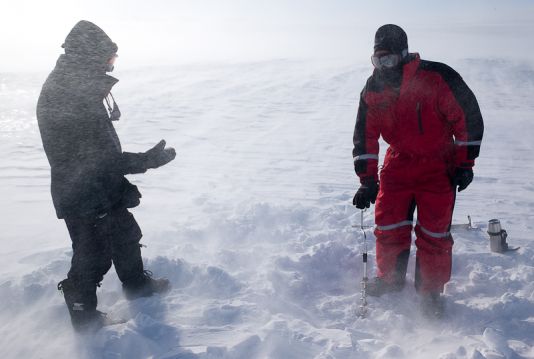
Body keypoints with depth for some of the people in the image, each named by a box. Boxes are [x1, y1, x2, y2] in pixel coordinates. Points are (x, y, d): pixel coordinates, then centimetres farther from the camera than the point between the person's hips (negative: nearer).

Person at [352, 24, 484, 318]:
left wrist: (465, 163, -9)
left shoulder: (437, 77, -19)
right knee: (388, 224, 0)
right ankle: (391, 277, 24)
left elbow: (469, 117, -10)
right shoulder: (373, 90, -6)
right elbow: (365, 137, 0)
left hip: (439, 165, -3)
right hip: (399, 162, 4)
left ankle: (431, 290, 16)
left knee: (434, 232, -3)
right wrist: (367, 180, -3)